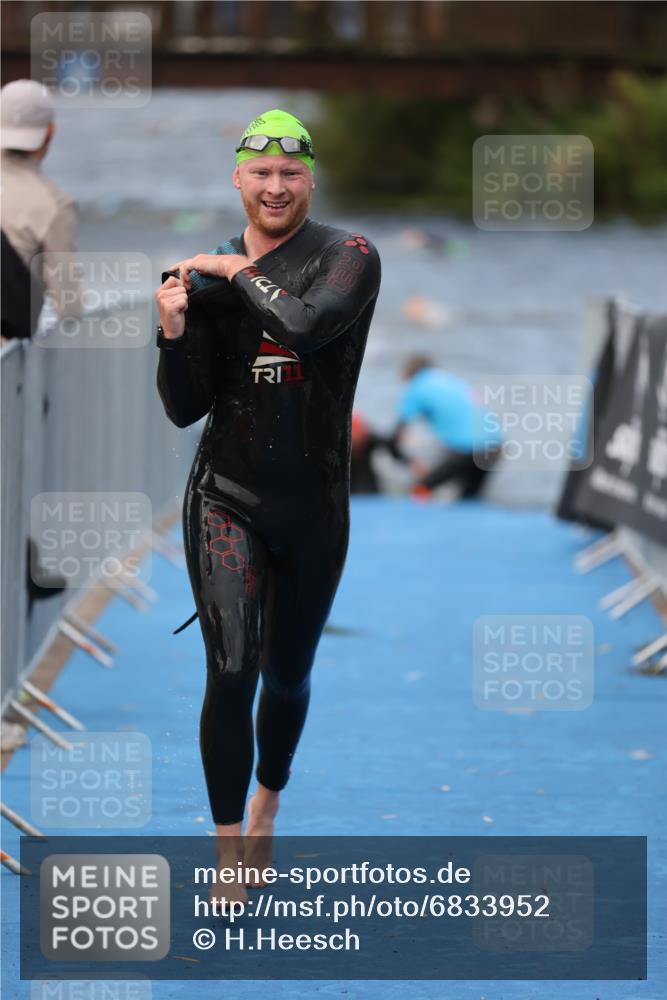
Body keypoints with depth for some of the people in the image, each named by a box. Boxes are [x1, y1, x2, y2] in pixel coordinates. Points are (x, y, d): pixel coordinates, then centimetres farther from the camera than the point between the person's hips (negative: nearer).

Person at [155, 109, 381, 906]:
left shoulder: (347, 257, -6)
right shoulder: (207, 274, 3)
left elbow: (310, 325, -28)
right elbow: (185, 409, 3)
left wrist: (238, 273, -17)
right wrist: (173, 334, -14)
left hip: (315, 505, 0)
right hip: (227, 500, 0)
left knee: (288, 677, 14)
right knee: (232, 671, -15)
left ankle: (265, 812, 41)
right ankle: (229, 860, -10)